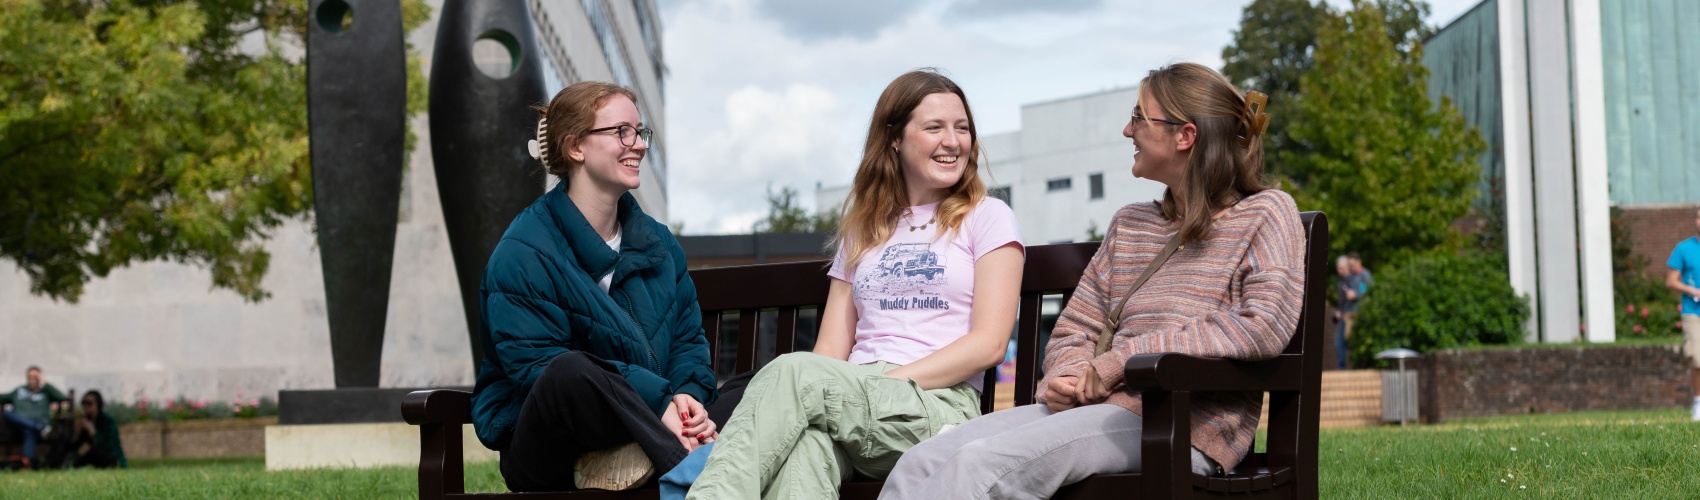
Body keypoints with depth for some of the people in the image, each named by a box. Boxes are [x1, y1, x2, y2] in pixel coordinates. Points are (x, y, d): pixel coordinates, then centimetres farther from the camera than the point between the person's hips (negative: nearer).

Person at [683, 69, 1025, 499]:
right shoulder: (863, 230, 26)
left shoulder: (987, 218, 12)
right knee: (807, 439, -38)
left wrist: (890, 382, -13)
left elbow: (989, 343, -1)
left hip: (940, 403, -3)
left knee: (790, 372, -32)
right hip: (854, 401, 3)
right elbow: (832, 349, 16)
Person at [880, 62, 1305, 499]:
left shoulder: (1265, 215, 5)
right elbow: (1074, 331, 23)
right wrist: (1065, 378, -4)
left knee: (981, 464, -30)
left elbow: (1265, 325, -14)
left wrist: (1120, 359, -13)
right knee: (922, 462, -18)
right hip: (1100, 407, 7)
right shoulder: (1129, 225, 26)